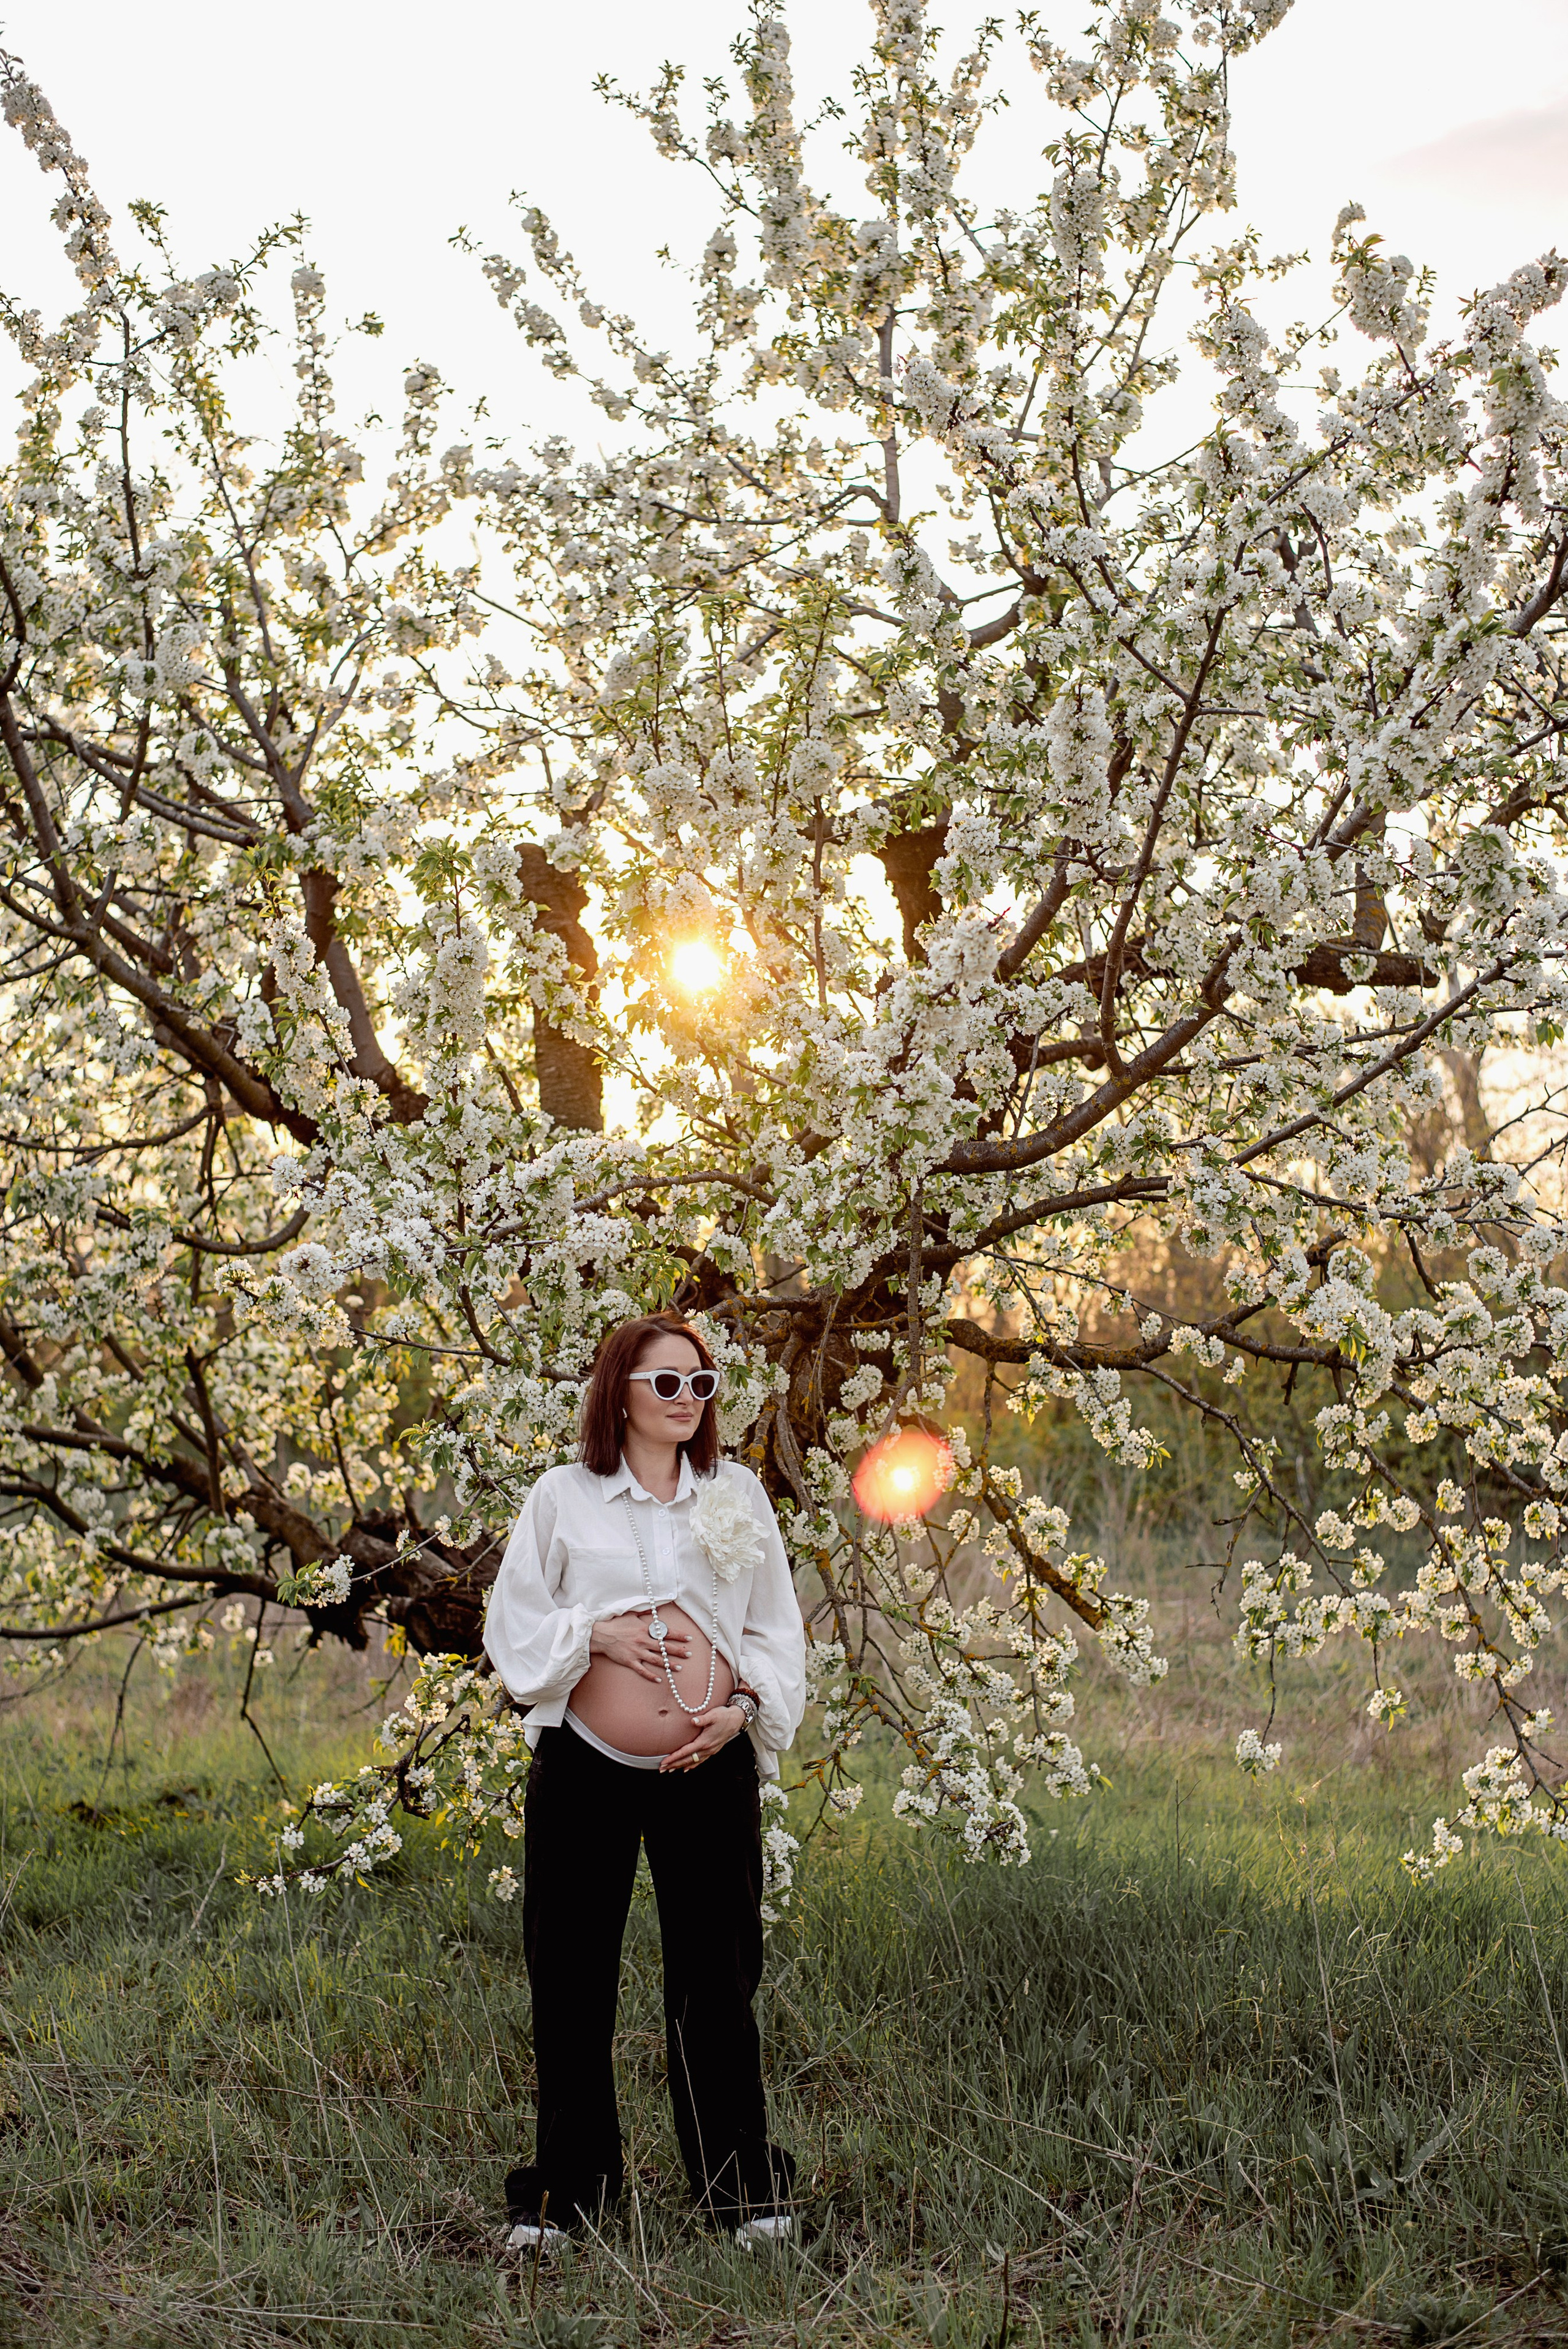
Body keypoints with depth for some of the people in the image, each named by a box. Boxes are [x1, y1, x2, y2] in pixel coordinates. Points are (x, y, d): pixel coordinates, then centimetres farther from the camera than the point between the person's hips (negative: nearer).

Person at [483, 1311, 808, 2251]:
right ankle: (563, 2194, 18)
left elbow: (777, 1626, 11)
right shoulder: (563, 1497, 4)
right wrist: (596, 1634, -12)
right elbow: (513, 1625, 4)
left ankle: (746, 2189, 16)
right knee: (573, 1981, 5)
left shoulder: (739, 1493, 9)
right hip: (585, 1768, -1)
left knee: (717, 1979, 5)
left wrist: (744, 1706, -5)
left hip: (710, 1770, 1)